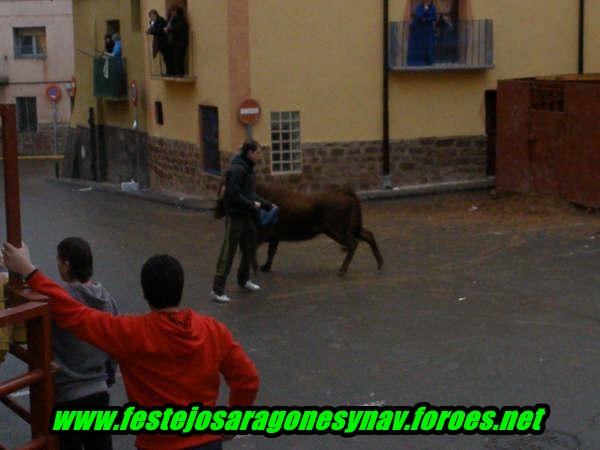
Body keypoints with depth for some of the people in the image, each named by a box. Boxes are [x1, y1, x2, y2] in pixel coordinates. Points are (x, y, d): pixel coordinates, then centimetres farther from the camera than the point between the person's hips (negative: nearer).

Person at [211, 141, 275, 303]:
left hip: (248, 217, 9)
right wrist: (252, 204, -17)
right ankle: (217, 290, -7)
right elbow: (233, 194, -22)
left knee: (249, 250, 19)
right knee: (228, 252, -8)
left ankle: (244, 280, 38)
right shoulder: (236, 170, -16)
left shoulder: (249, 169, 15)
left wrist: (268, 205, 18)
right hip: (236, 217, -9)